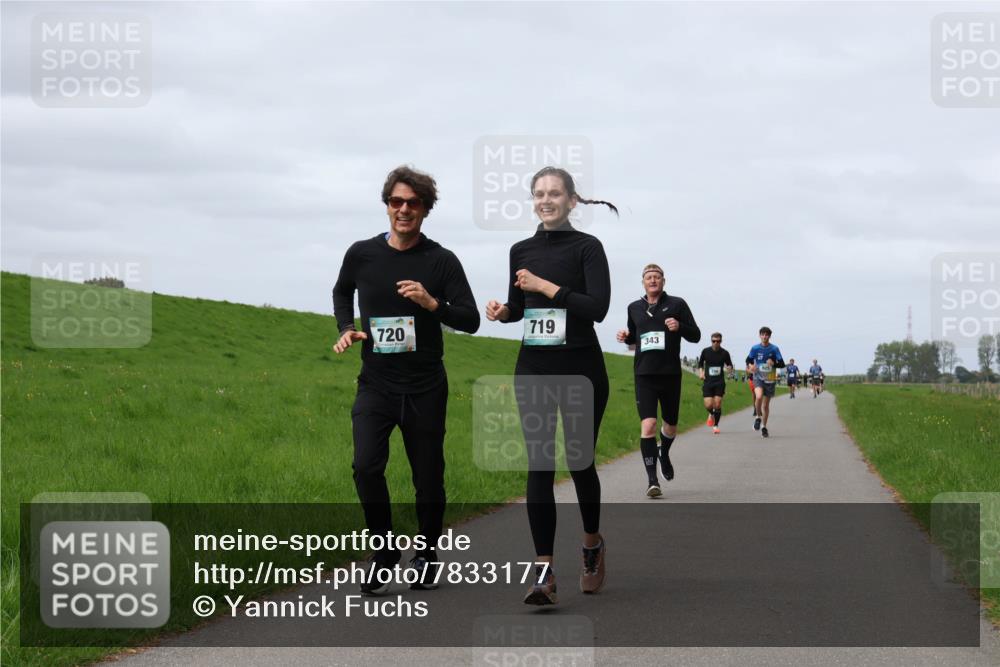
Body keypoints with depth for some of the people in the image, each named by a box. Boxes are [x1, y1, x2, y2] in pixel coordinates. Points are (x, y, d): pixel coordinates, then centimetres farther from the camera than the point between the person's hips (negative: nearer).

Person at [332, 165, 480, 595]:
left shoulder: (441, 261, -5)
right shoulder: (361, 254, 0)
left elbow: (470, 320, -6)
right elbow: (342, 291, 22)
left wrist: (432, 304, -23)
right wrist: (346, 328, 4)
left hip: (425, 389, 0)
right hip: (375, 385, 0)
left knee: (428, 476, 6)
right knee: (367, 466, -18)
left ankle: (426, 557, 27)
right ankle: (383, 550, 1)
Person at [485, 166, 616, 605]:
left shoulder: (587, 247, -5)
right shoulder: (521, 251, 9)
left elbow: (598, 307, -15)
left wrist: (547, 286, -16)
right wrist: (502, 311, -1)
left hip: (581, 369, -3)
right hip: (533, 369, 3)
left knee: (579, 461, 6)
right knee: (539, 465, -5)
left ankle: (593, 544, 32)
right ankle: (544, 570, -8)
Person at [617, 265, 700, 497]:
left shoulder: (677, 304, 2)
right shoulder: (634, 308, 10)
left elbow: (696, 335, 3)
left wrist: (679, 327, -17)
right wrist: (626, 336, 2)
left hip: (670, 374, 0)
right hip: (644, 374, 0)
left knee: (670, 426, 14)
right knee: (648, 425, -15)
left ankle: (664, 454, 48)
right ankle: (652, 480, -14)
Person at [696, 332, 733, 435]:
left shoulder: (724, 353, 0)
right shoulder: (705, 351, 1)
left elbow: (730, 366, 10)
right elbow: (700, 363, 16)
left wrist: (729, 369, -14)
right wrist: (701, 372, -3)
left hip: (720, 382, -1)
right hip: (707, 382, 1)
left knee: (717, 405, -8)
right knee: (708, 405, -8)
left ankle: (716, 426, 7)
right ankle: (711, 415, 28)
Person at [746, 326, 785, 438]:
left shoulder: (774, 349, -3)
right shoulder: (755, 348, -1)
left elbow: (782, 364, -3)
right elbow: (748, 360, 11)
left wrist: (774, 363, -24)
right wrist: (750, 365, -11)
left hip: (770, 379, 1)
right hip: (758, 378, -1)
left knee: (766, 405, 8)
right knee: (759, 396, -29)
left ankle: (764, 427, 24)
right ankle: (758, 417, -5)